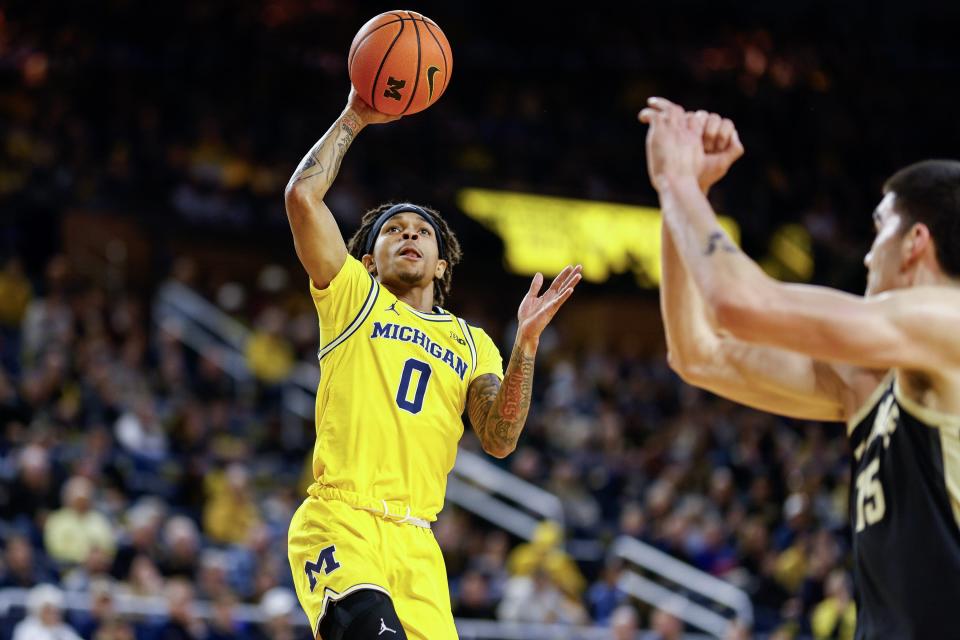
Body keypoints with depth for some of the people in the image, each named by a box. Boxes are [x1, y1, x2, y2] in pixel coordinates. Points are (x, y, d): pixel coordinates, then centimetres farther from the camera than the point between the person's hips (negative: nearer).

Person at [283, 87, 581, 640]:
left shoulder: (473, 344, 22)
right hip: (339, 521, -4)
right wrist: (353, 119, 11)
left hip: (414, 542, 4)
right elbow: (302, 195, 2)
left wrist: (527, 341, -3)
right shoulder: (353, 298, 14)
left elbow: (499, 441, 6)